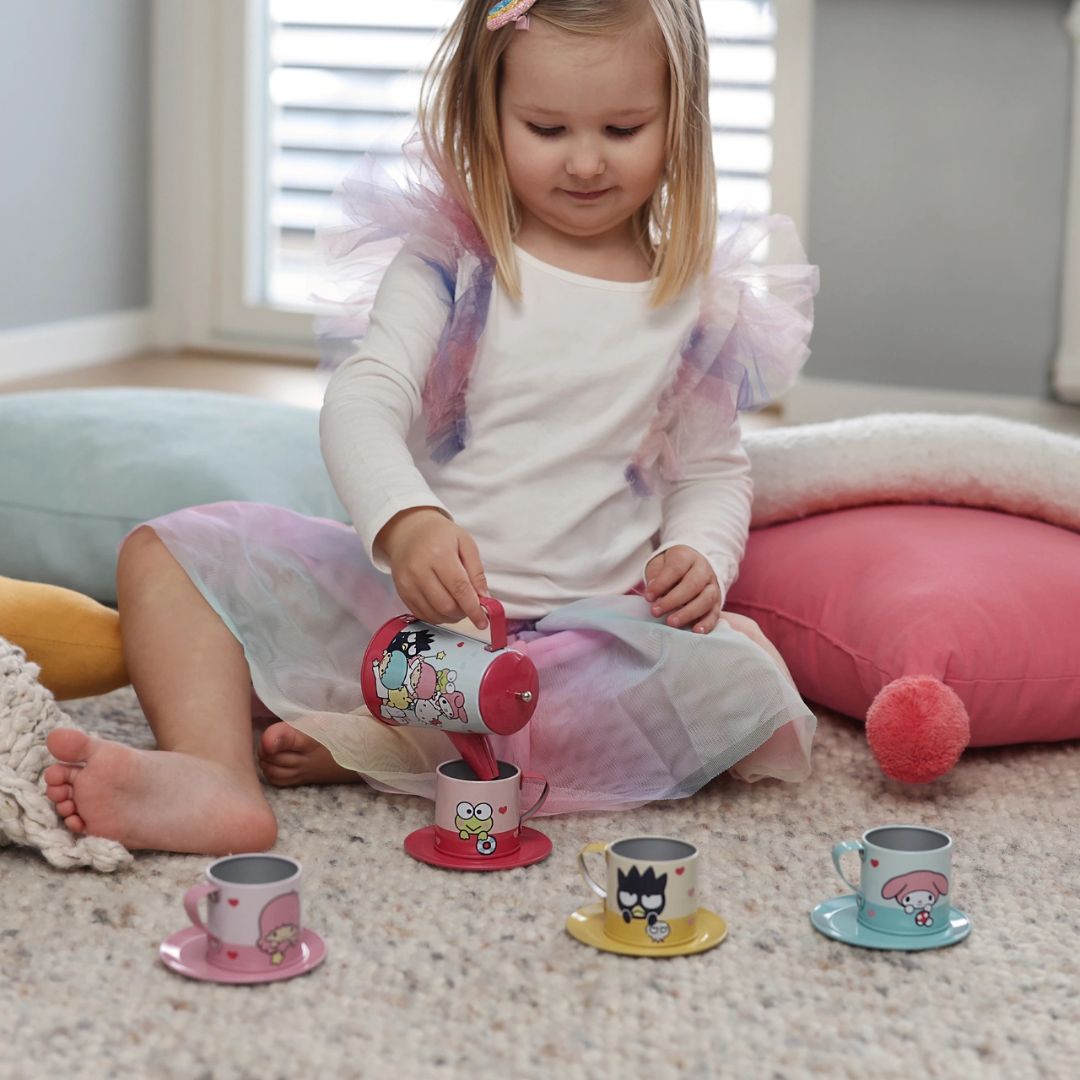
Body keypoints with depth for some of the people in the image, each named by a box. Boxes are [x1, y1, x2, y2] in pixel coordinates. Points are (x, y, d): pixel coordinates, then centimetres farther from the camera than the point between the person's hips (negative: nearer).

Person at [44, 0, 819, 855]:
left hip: (591, 626, 0)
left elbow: (713, 470, 17)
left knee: (741, 682, -32)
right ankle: (214, 776, -36)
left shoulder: (698, 306, 5)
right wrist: (406, 523, -35)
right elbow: (363, 404, -13)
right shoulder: (449, 264, 0)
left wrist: (701, 559, -7)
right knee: (165, 552, -11)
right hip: (404, 599, 0)